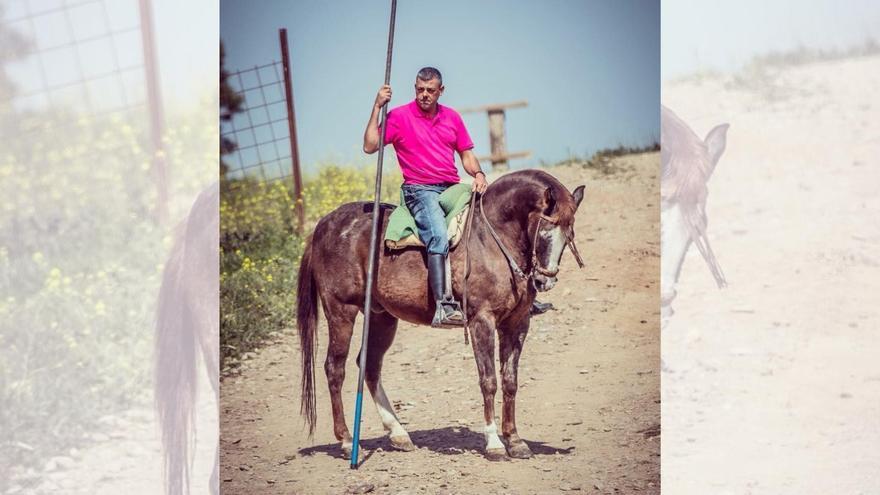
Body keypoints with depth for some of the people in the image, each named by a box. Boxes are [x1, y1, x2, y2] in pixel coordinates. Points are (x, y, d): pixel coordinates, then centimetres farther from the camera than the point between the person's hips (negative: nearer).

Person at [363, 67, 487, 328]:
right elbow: (370, 146, -6)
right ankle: (443, 306, -44)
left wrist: (478, 174, -2)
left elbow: (466, 154, 19)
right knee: (438, 235, -32)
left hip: (453, 188, 6)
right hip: (420, 189, -6)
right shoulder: (399, 116, 1)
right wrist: (377, 107, -11)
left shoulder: (452, 117, 16)